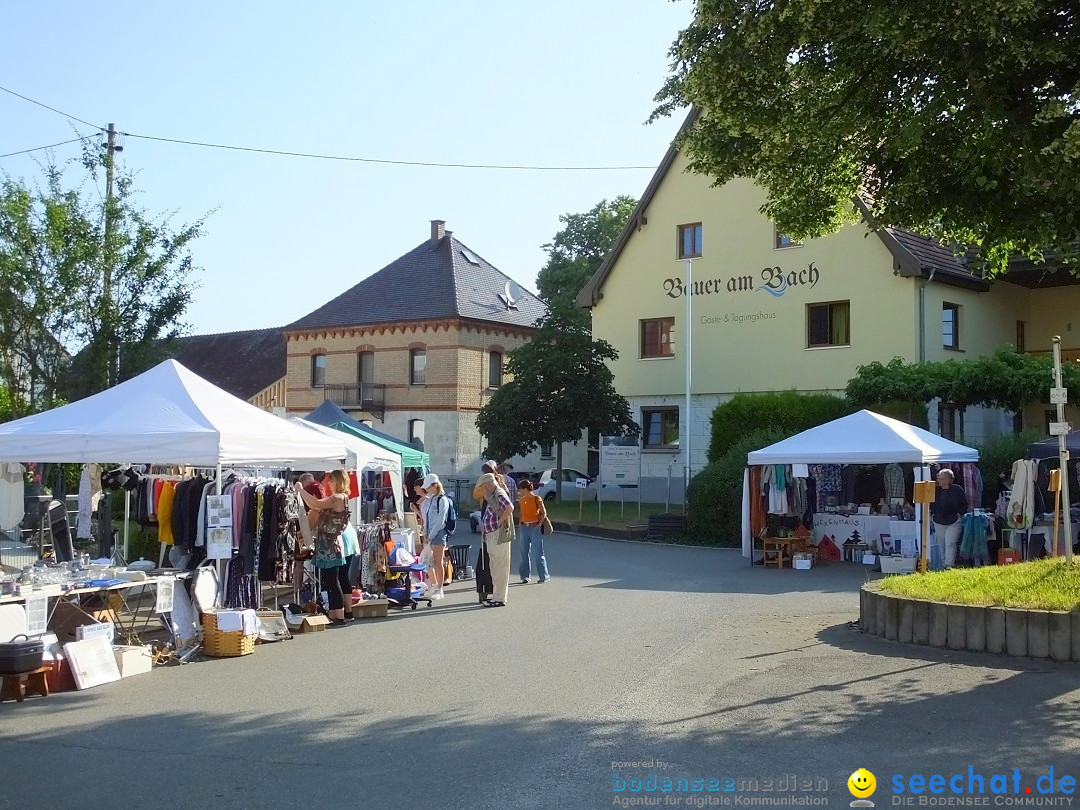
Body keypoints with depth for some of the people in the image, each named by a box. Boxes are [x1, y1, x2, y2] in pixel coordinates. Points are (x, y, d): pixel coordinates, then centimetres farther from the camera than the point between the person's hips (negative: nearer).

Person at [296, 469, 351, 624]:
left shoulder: (339, 498, -16)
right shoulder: (338, 498, 16)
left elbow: (316, 504, -26)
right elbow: (317, 507, 16)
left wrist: (301, 490, -14)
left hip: (330, 545, -10)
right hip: (327, 545, 10)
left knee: (332, 581, -6)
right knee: (327, 581, 13)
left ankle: (339, 616, -2)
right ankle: (333, 614, 18)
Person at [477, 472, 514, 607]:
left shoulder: (499, 495, -15)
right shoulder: (493, 496, 16)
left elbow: (510, 507, -30)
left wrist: (500, 521, -22)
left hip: (499, 535, -11)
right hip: (492, 536, 11)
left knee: (500, 567, -6)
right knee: (495, 567, 17)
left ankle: (499, 599, -4)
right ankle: (496, 596, 25)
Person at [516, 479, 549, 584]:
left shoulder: (537, 499, -9)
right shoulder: (521, 500, 8)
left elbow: (544, 513, -7)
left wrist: (539, 524, -13)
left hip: (535, 527, -6)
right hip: (524, 527, 6)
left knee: (538, 553, -3)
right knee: (524, 552, 7)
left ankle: (544, 576, 5)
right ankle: (525, 576, 13)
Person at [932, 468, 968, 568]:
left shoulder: (958, 489, -4)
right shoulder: (935, 490, 5)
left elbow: (965, 504, 5)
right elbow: (930, 503, 19)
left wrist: (959, 514, -4)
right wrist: (932, 514, 8)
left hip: (954, 522, -4)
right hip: (938, 522, 4)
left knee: (950, 544, -11)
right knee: (941, 544, 8)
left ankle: (949, 564, -14)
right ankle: (942, 564, 17)